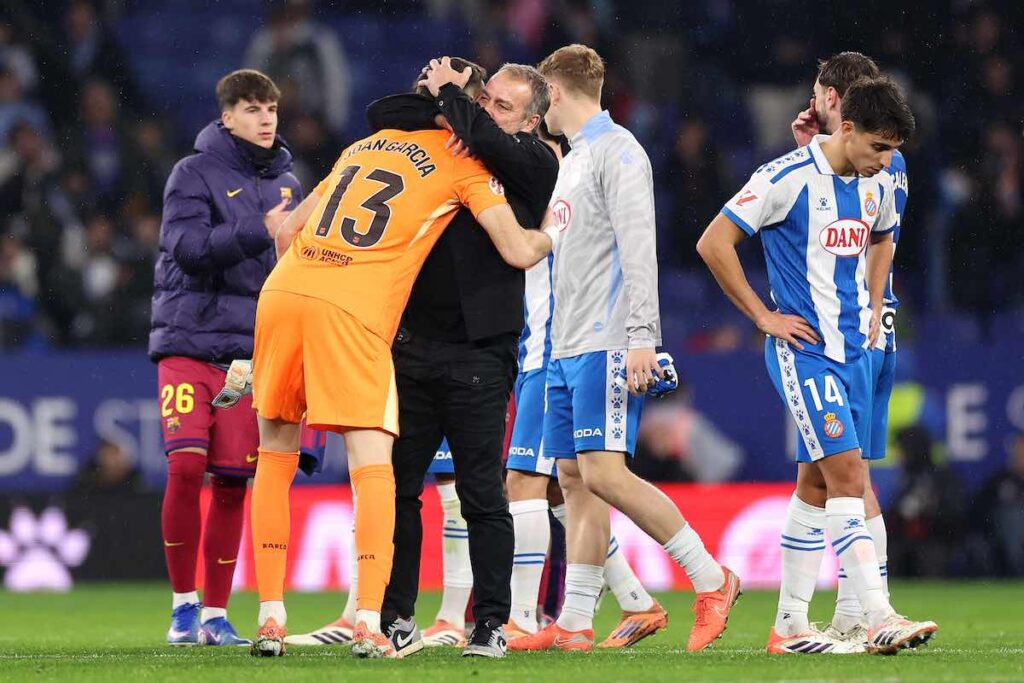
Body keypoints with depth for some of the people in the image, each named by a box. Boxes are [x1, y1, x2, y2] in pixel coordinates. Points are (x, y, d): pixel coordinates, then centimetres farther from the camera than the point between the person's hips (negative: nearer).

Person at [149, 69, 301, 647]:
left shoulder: (287, 185, 14)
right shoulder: (195, 175, -2)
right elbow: (188, 246, -17)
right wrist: (260, 232, -27)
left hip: (254, 348, 4)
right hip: (190, 340, -4)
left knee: (233, 483, 2)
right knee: (186, 466, -15)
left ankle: (216, 614, 10)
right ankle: (184, 602, -1)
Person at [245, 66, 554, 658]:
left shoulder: (366, 145, 26)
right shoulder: (463, 163, 9)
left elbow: (290, 228, 30)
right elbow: (518, 252, 3)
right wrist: (548, 238, 24)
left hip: (282, 291, 5)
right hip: (352, 312, -5)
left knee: (275, 458, 14)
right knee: (373, 466, -4)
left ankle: (270, 618, 11)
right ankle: (370, 624, -16)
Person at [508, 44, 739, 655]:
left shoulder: (616, 150, -7)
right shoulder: (572, 160, 22)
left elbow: (637, 246, -15)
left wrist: (641, 336, -22)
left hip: (609, 344, -10)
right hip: (568, 348, 10)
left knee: (603, 473, -18)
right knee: (575, 479, 5)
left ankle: (711, 579, -11)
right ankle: (575, 623, 3)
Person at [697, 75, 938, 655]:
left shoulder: (878, 184, 8)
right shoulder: (788, 177, -14)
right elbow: (713, 243, -13)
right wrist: (764, 317, -10)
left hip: (854, 348, 8)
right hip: (804, 348, -8)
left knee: (821, 483, 10)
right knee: (847, 472, -16)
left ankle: (790, 625, 17)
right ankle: (880, 619, -20)